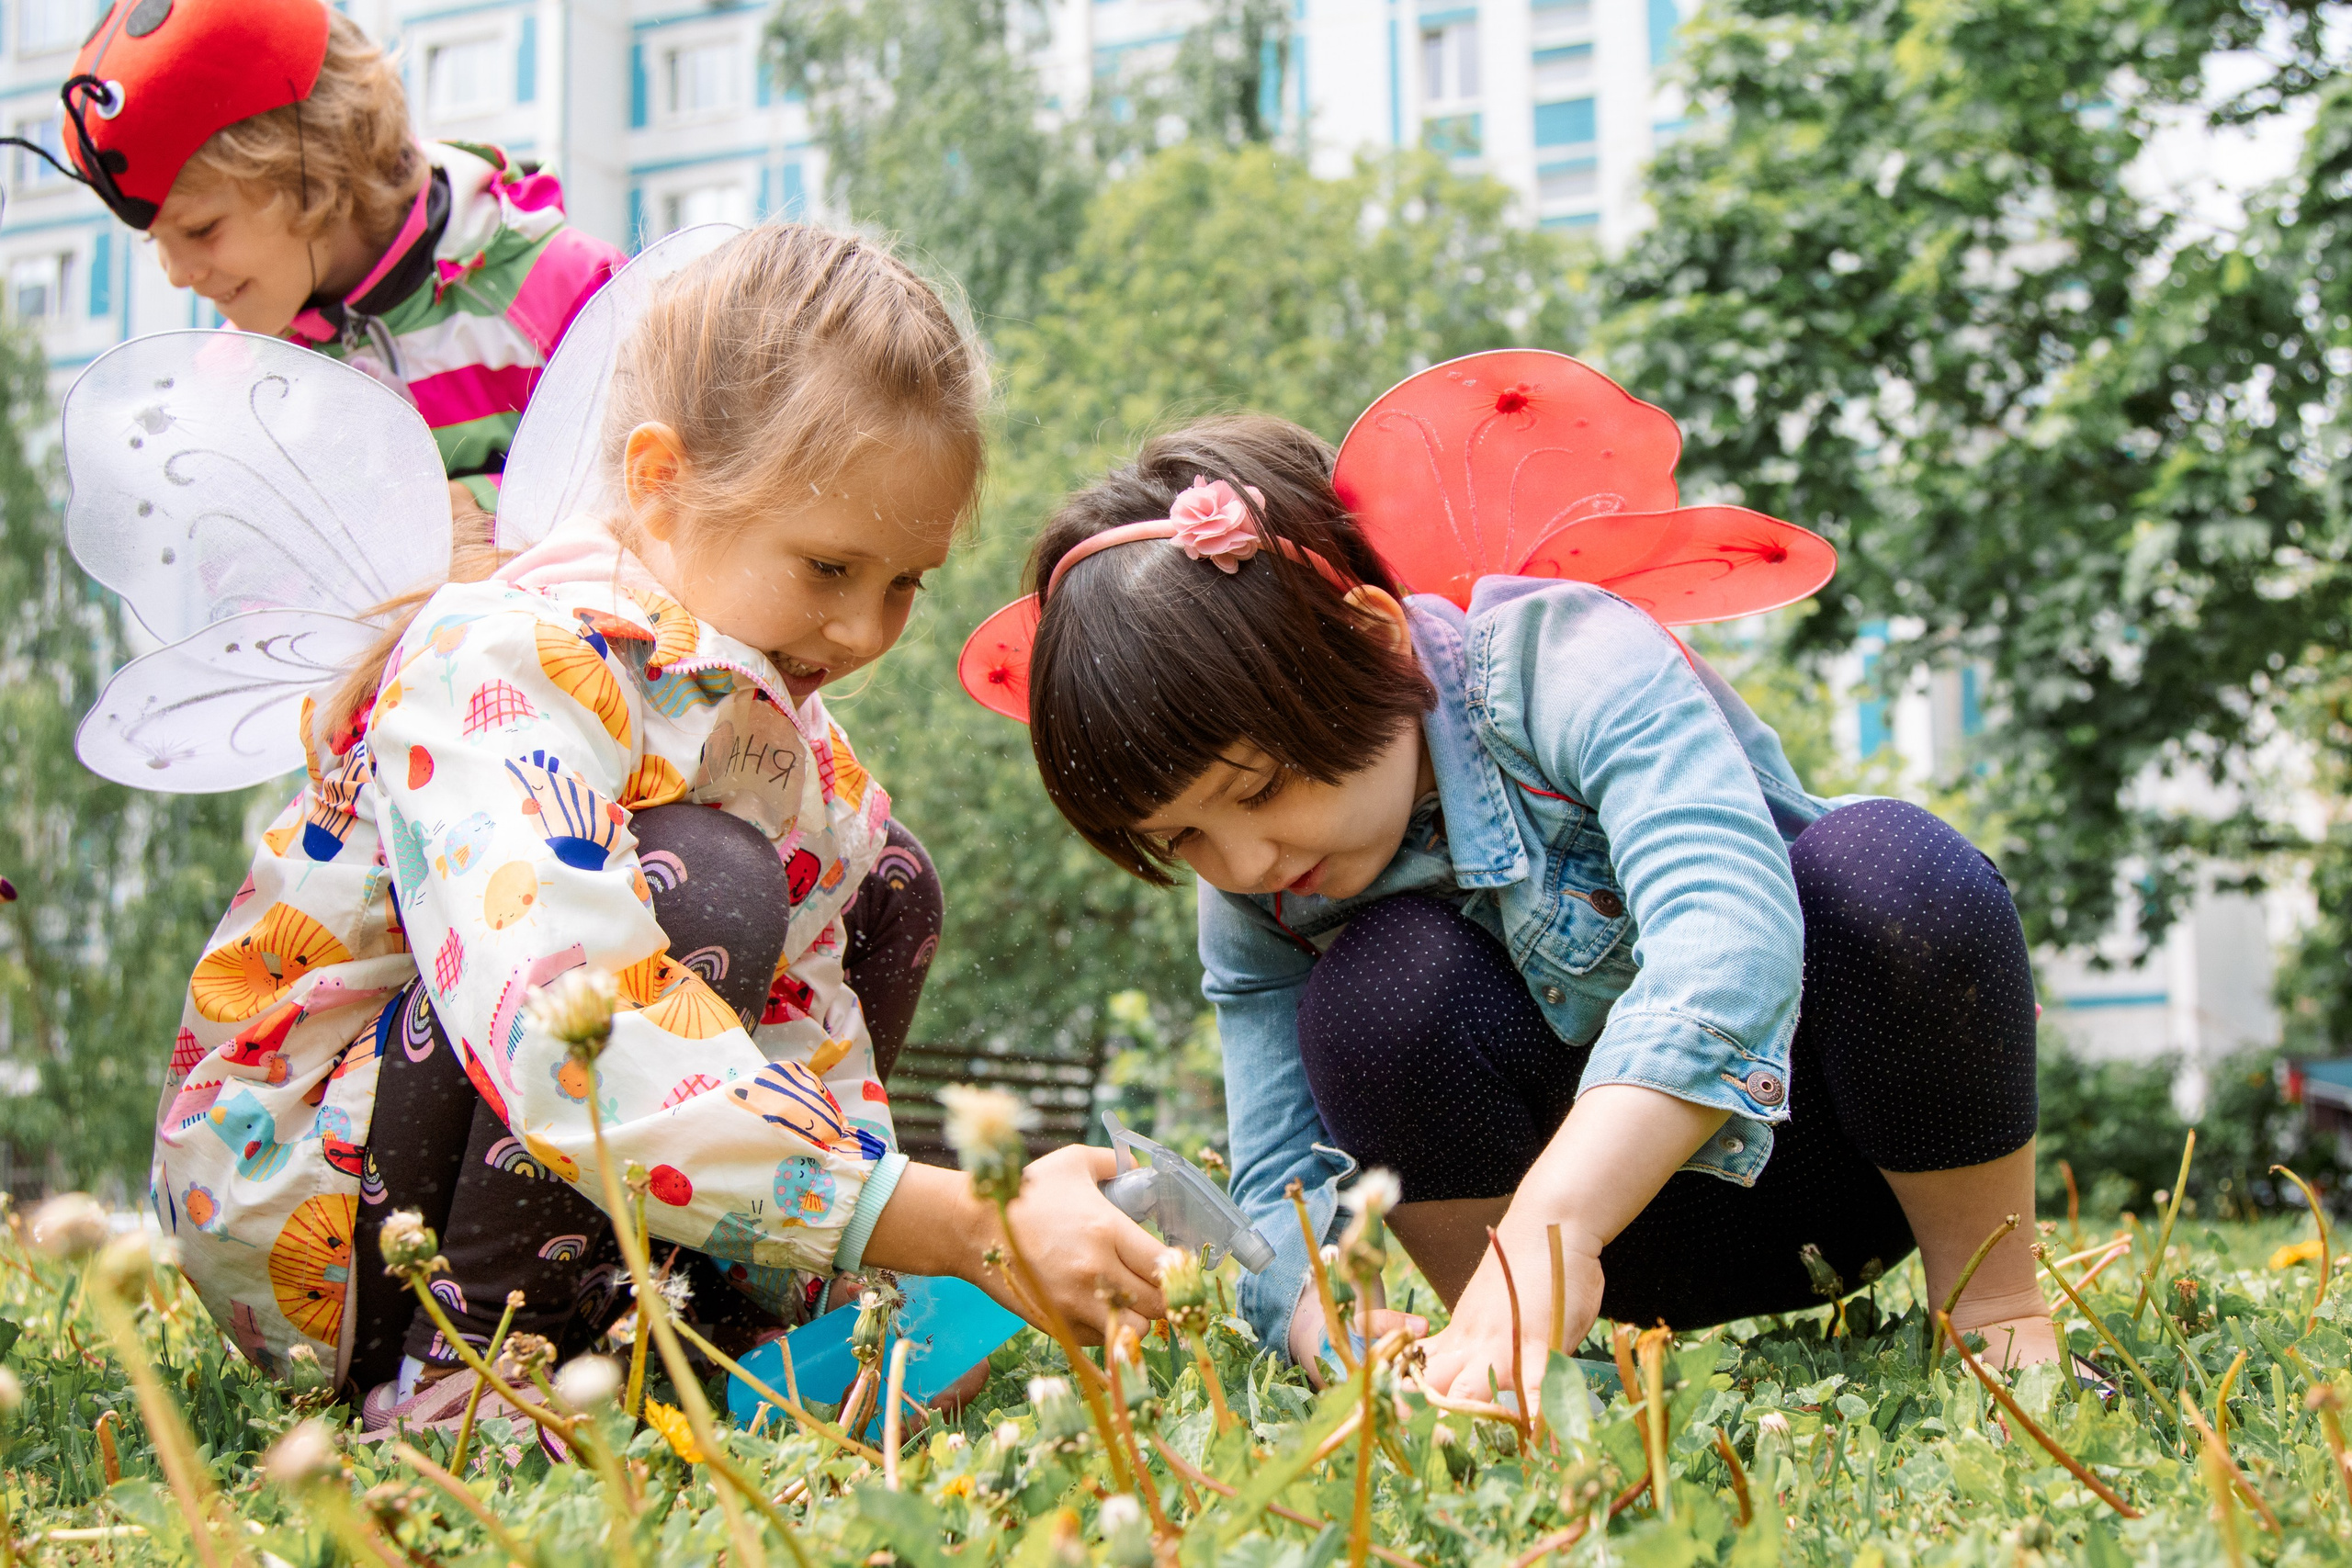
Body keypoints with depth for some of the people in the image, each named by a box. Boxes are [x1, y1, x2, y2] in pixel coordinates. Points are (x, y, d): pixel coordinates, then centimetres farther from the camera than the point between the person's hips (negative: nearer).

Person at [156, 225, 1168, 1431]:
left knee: (880, 884, 3)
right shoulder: (501, 671, -27)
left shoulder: (794, 738, 1)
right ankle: (456, 1376, -19)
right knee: (702, 888, -29)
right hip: (287, 1188, -8)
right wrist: (967, 1227, -43)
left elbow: (804, 1050, -3)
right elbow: (584, 1058, -42)